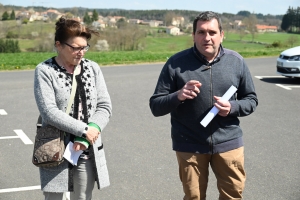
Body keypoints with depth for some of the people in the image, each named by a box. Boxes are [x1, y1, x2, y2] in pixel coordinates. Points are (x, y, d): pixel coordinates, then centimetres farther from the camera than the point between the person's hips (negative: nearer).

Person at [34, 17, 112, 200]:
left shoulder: (93, 68, 4)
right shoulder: (45, 71, -7)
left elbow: (105, 107, -1)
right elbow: (49, 112, -16)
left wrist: (85, 139, -14)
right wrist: (84, 130, -18)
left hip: (87, 152, 4)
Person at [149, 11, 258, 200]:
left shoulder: (237, 61, -1)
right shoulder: (176, 63, -7)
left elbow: (251, 100, 8)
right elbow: (156, 106, -4)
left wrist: (232, 107, -13)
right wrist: (178, 96, -24)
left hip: (228, 143, 2)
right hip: (190, 146, -1)